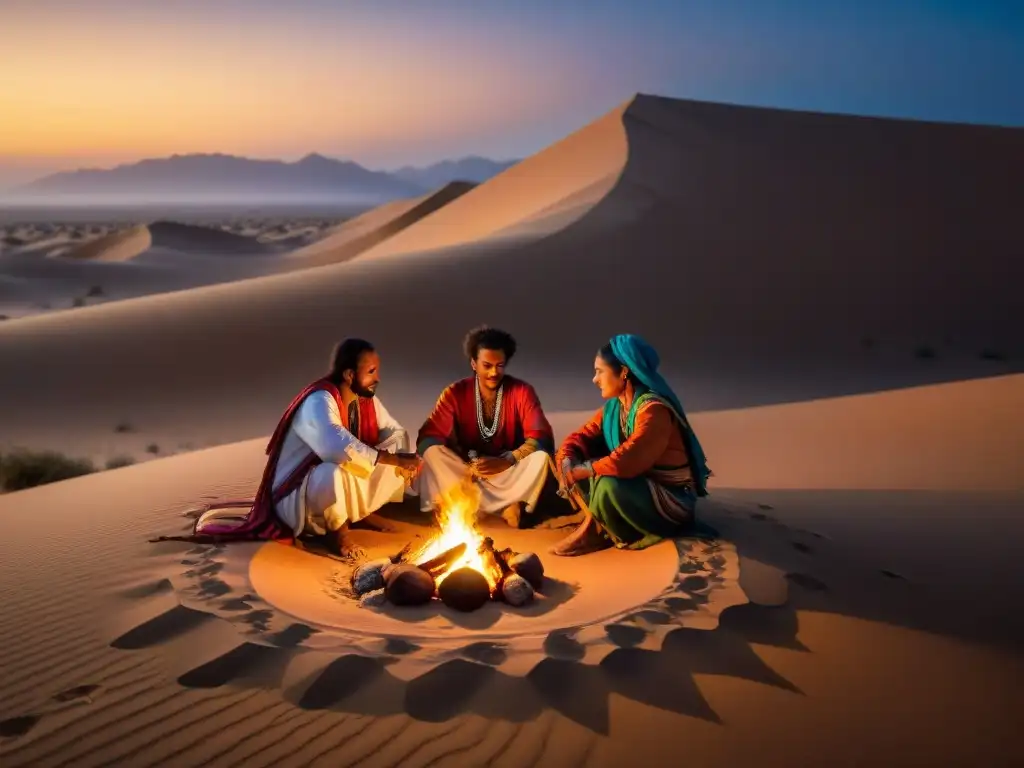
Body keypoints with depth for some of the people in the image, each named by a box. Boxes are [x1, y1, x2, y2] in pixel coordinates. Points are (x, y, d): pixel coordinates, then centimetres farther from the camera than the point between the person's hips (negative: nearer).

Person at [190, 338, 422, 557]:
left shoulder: (365, 399, -1)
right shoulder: (319, 402, -27)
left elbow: (395, 432, 7)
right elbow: (340, 448, -44)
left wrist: (403, 459, -16)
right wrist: (393, 459, -37)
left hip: (344, 491, 8)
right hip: (297, 498, -8)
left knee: (399, 468, -5)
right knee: (334, 472, -41)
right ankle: (335, 530, -12)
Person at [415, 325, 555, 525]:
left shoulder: (522, 391, -10)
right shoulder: (455, 393, -8)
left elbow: (542, 438, -17)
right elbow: (427, 438, -13)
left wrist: (507, 460, -33)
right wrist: (466, 466, -29)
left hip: (509, 471, -1)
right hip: (467, 469, 1)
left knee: (541, 456, -28)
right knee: (432, 452, -27)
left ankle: (476, 506, -23)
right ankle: (507, 506, -28)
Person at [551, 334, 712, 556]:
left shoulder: (653, 409, -25)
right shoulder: (613, 406, 2)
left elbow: (627, 462, -34)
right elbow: (583, 436, 3)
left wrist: (582, 471, -23)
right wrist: (567, 461, -18)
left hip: (672, 500, -8)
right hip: (639, 486, 9)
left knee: (608, 484, -34)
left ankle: (597, 530, -5)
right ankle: (594, 524, -11)